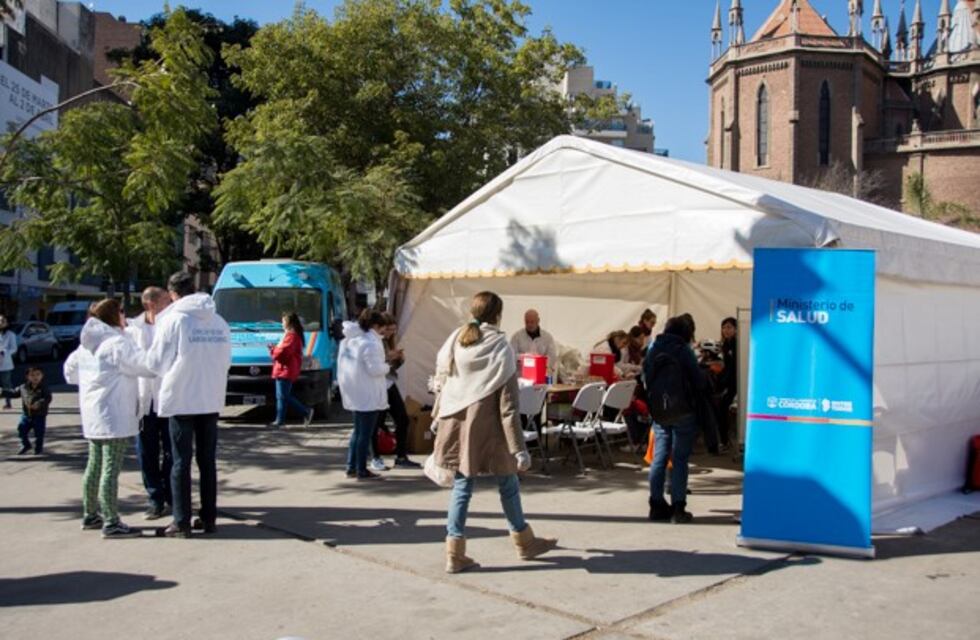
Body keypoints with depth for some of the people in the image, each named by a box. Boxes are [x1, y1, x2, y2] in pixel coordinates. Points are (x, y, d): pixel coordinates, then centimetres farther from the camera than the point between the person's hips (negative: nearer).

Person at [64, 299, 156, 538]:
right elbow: (146, 364, -19)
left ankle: (90, 515, 28)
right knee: (111, 469, -8)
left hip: (92, 415, 9)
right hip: (114, 415, -9)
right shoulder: (118, 343, -16)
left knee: (95, 465, 18)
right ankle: (111, 523, -6)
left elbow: (70, 369, 24)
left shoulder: (86, 345, 13)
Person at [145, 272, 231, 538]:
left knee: (181, 461, 3)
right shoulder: (219, 322, 4)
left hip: (180, 399, -4)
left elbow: (156, 362, -4)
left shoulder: (173, 319, -10)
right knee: (208, 460, 11)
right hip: (211, 400, 4)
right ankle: (209, 518, 15)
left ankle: (181, 523, 5)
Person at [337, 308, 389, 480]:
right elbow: (374, 368, -22)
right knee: (365, 432, -2)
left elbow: (344, 364, 15)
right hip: (368, 395, -9)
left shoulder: (349, 339, 11)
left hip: (354, 392, 9)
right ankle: (361, 470, 3)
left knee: (358, 429, 18)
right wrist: (386, 366, -2)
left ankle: (351, 467, 22)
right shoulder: (371, 342, -18)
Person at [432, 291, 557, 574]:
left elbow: (441, 385, 7)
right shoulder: (501, 349, -12)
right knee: (507, 485, 13)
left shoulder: (455, 342, 2)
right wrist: (519, 448, -10)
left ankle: (455, 552, 10)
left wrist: (438, 418, 19)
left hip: (456, 425, 4)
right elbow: (508, 406, -13)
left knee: (462, 486, 12)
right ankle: (524, 542, 31)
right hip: (486, 428, -4)